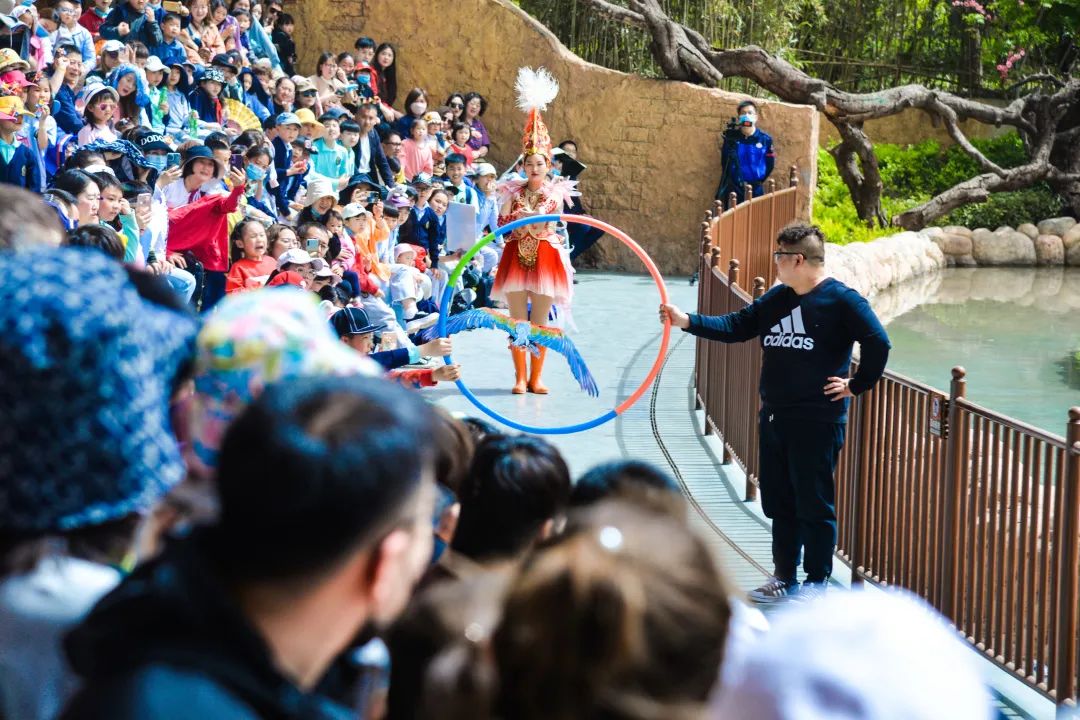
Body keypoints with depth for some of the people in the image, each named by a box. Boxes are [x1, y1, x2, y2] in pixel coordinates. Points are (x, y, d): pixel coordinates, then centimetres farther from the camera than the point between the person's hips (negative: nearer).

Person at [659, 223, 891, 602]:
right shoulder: (776, 298, 10)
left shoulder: (841, 300, -12)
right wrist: (687, 321, 4)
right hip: (773, 417, 8)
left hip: (817, 423, -8)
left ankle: (817, 581, 12)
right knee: (778, 503, 14)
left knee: (813, 504, 1)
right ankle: (785, 578, 25)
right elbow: (736, 326, 12)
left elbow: (878, 343, -16)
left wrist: (857, 385, -12)